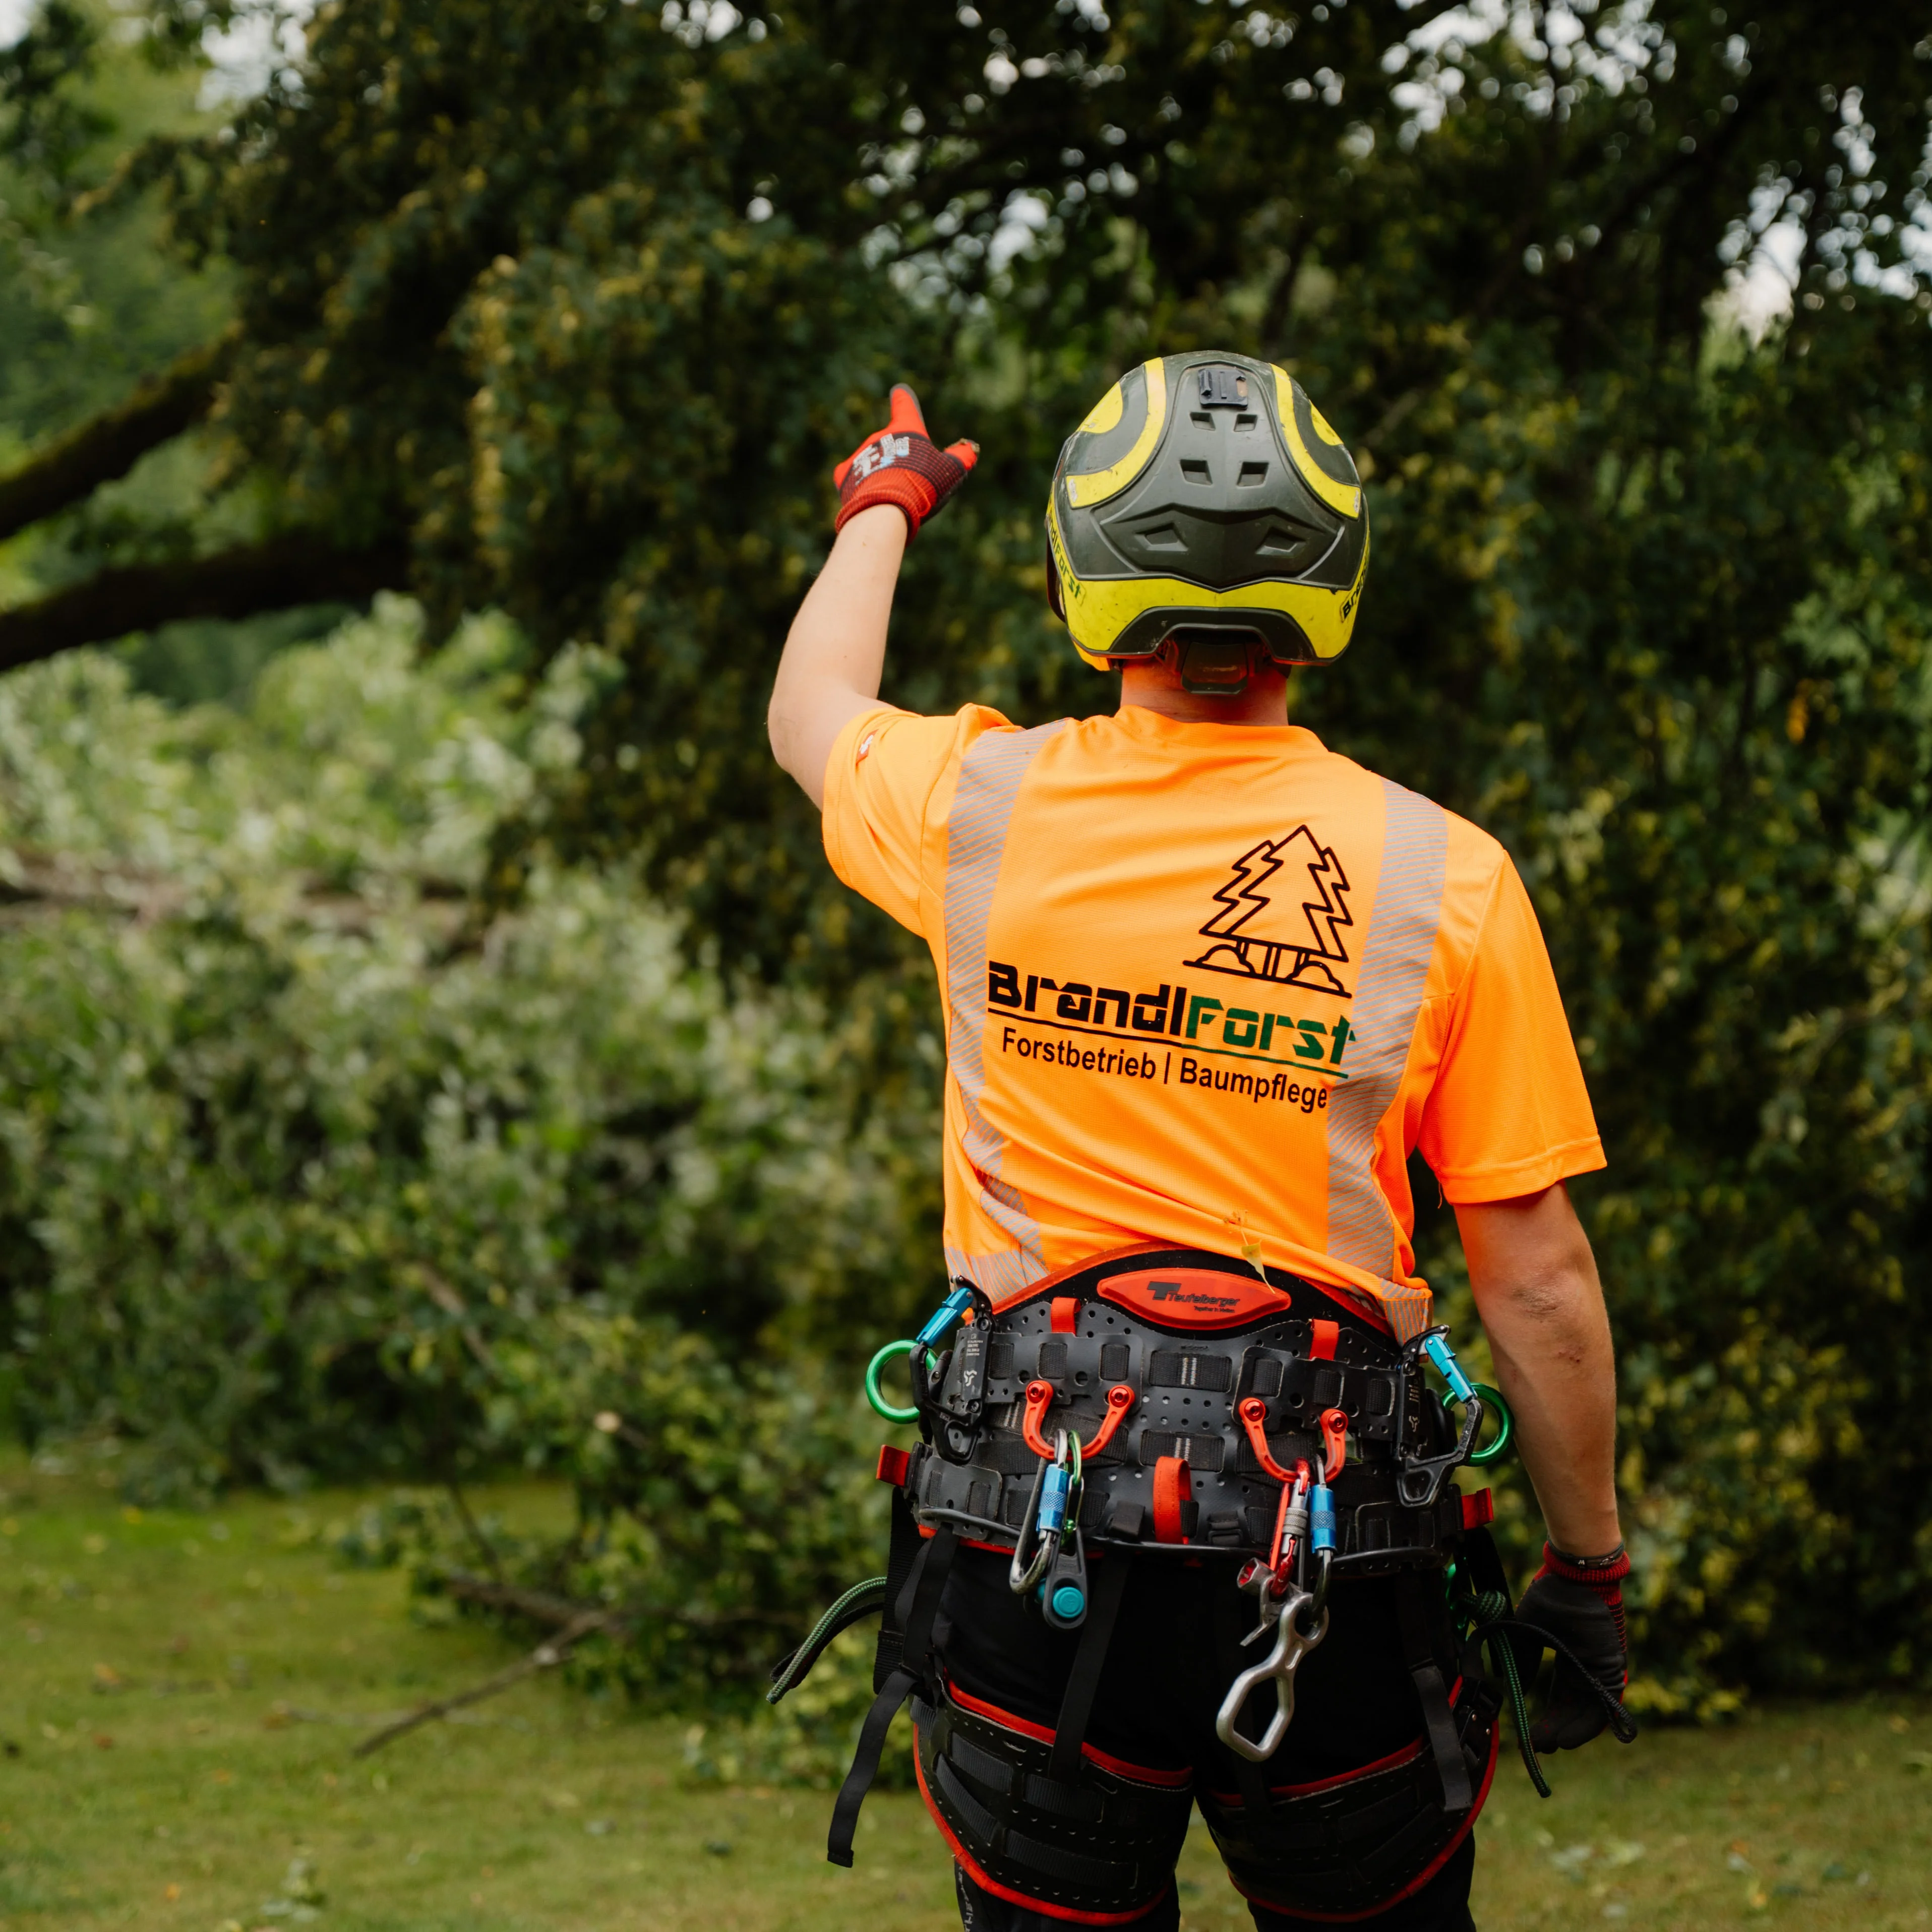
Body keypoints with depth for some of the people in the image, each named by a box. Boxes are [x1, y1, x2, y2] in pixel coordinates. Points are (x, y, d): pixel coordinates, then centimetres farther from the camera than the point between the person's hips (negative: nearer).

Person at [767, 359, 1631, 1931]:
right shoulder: (1442, 876, -8)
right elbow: (1539, 1282, -4)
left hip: (1032, 1516, 1)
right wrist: (1589, 1576, 7)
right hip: (1337, 1544, -1)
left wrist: (883, 508, 41)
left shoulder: (986, 809, -3)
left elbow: (811, 714, 23)